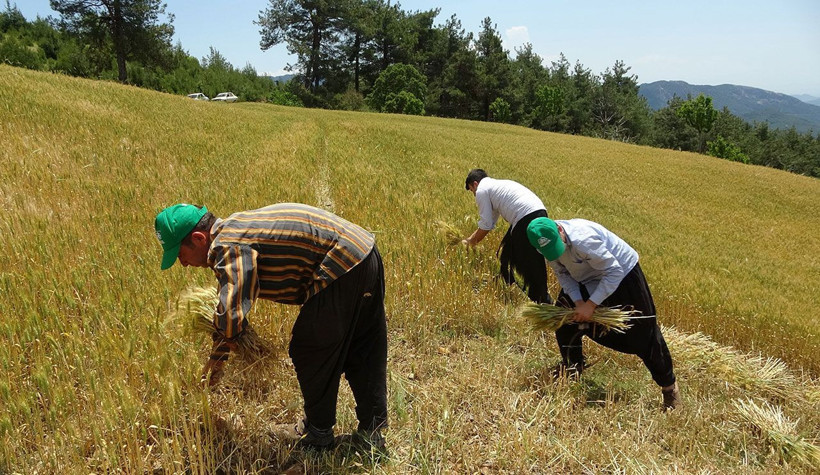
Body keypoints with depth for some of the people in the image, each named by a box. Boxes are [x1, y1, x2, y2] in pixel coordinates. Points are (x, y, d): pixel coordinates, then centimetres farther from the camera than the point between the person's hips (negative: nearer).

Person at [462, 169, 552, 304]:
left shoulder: (482, 190, 3)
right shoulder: (495, 186, 30)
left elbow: (486, 226, 0)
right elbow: (489, 223, 35)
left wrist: (471, 243, 15)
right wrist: (469, 239, 38)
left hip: (527, 219, -10)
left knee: (532, 264, -4)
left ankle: (543, 300, 2)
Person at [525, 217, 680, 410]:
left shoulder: (582, 240, -40)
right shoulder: (548, 242, -17)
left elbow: (614, 272, -33)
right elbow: (563, 273, -6)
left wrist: (590, 304, -32)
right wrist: (578, 301, -20)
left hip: (622, 271, -7)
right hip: (586, 279, 7)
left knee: (643, 334, -3)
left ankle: (669, 386, 15)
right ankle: (572, 372, 23)